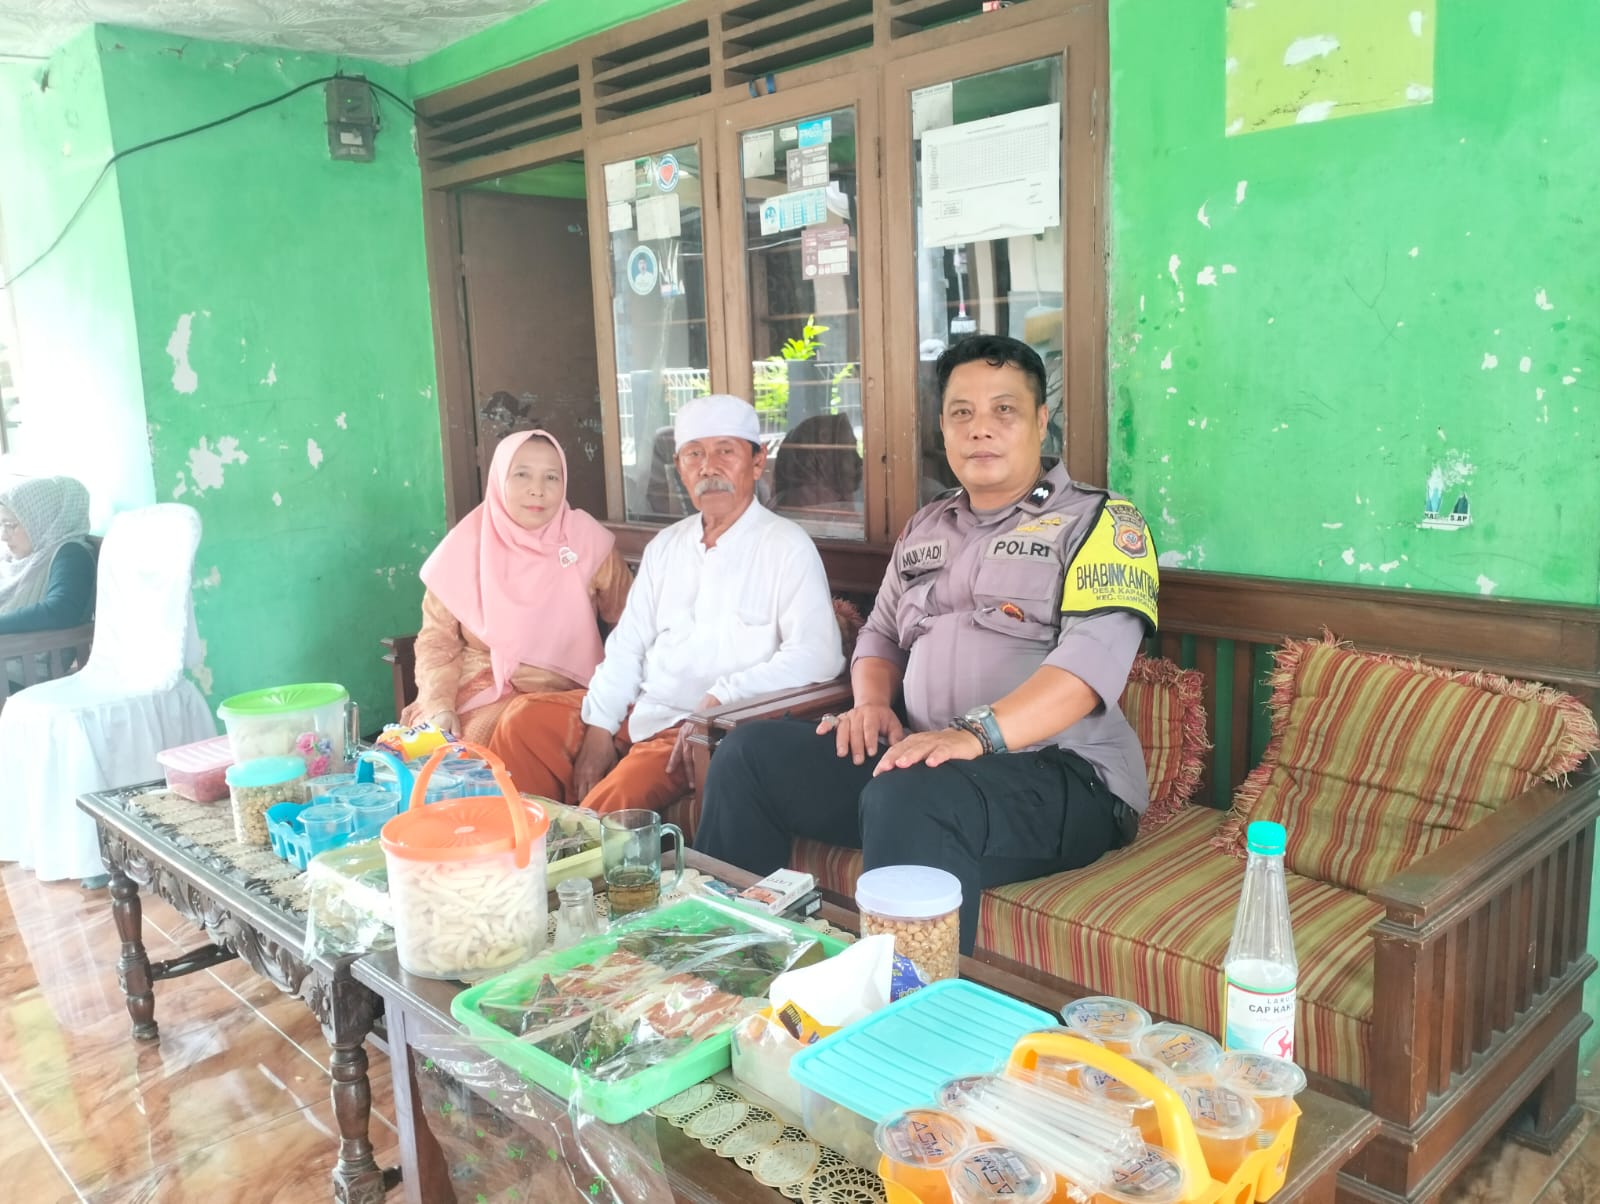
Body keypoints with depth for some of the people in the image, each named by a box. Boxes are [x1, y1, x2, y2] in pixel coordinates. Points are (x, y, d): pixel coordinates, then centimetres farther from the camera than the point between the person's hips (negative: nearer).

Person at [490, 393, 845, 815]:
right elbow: (627, 645, 13)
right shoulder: (666, 546, 14)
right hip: (641, 712, 7)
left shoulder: (785, 546, -7)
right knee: (525, 719, -5)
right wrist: (599, 729, 0)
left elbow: (817, 656, -18)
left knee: (614, 801, -28)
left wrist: (720, 699, -23)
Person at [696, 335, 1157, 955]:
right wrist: (872, 704, 2)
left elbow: (1095, 654, -17)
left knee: (906, 797, -36)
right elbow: (881, 634, 26)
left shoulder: (1097, 520, -1)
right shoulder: (925, 526, 19)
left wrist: (975, 734, -30)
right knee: (750, 752, -7)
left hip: (1060, 772, -6)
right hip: (921, 757, 7)